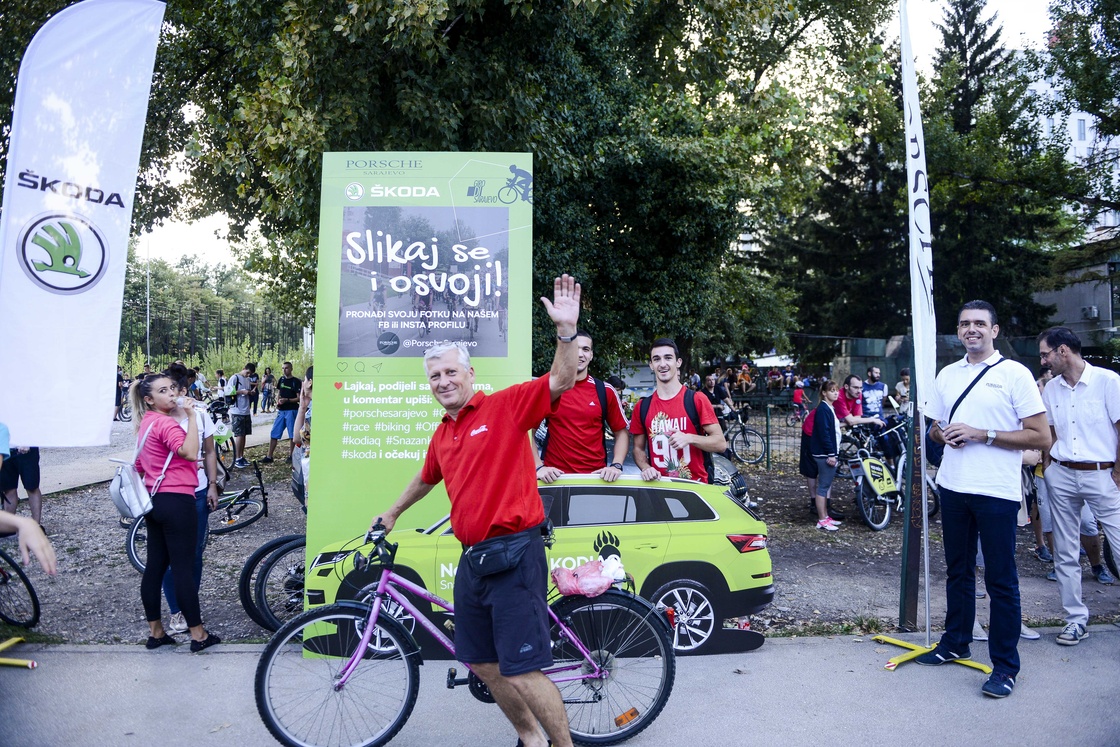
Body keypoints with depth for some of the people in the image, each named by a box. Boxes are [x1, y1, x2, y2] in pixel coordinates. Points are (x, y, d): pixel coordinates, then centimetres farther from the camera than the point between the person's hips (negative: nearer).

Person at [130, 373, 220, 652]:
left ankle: (155, 632, 21)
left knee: (155, 566, 12)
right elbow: (190, 452, -32)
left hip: (156, 501, 10)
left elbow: (140, 466, 20)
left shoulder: (146, 423, 14)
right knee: (183, 567, -3)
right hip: (176, 501, -10)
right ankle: (198, 634, 6)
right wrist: (191, 416, -25)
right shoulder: (165, 423, -16)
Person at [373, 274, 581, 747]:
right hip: (472, 557, 8)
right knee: (481, 663, 17)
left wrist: (566, 330, -33)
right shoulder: (442, 435, 14)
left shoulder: (504, 407, -7)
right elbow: (426, 479, 32)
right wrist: (392, 513, 45)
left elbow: (561, 381, -19)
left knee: (521, 670, -6)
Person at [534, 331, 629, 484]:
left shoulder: (605, 391, 1)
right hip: (555, 476, -1)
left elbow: (621, 432, 7)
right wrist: (538, 467, -10)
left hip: (596, 476, 1)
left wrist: (616, 465, -7)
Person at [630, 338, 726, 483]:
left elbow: (721, 443, -4)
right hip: (659, 485, 2)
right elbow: (638, 448, 11)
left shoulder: (697, 401, -3)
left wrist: (689, 438, -19)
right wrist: (645, 468, -8)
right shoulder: (642, 407, 5)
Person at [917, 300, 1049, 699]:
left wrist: (981, 434, -17)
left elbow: (1041, 437, -10)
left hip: (997, 491, -5)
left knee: (1000, 579, 1)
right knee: (958, 571, 17)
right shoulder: (947, 375, 11)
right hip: (953, 486, 6)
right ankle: (955, 643, 31)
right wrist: (944, 434, -3)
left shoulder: (1015, 374, -5)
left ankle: (1005, 666, 12)